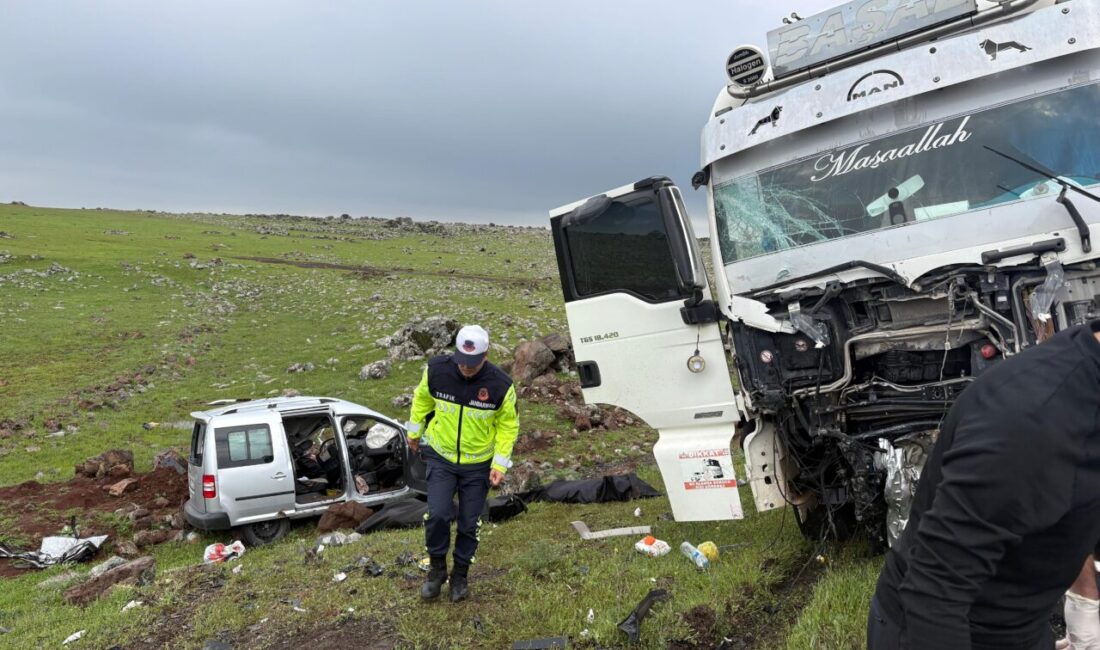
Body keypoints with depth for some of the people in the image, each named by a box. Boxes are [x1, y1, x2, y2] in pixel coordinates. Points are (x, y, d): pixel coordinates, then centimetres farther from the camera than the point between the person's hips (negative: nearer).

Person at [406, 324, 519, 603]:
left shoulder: (500, 385, -21)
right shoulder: (436, 370, -18)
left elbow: (508, 425, -6)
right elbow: (422, 399, 4)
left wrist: (500, 463, -11)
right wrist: (415, 431, 14)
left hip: (478, 464, 0)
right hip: (440, 457, 0)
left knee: (469, 523, 8)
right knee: (437, 515, -10)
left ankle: (461, 574, 31)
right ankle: (437, 569, 17)